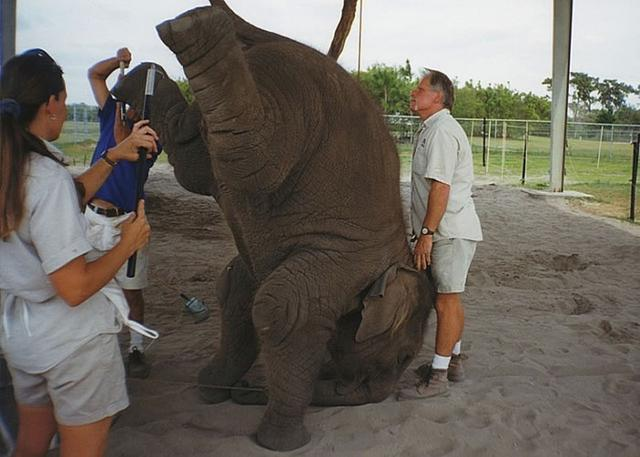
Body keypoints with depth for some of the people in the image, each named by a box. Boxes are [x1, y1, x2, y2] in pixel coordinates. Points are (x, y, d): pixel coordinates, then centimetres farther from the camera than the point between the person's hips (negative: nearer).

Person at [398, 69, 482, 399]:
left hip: (451, 232, -10)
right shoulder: (432, 129, 18)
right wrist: (426, 232, 21)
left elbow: (440, 187, -22)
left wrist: (426, 233, -22)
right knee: (448, 299, 17)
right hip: (448, 232, 11)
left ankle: (438, 376, 3)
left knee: (446, 301, -5)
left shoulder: (441, 130, -15)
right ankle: (452, 362, 29)